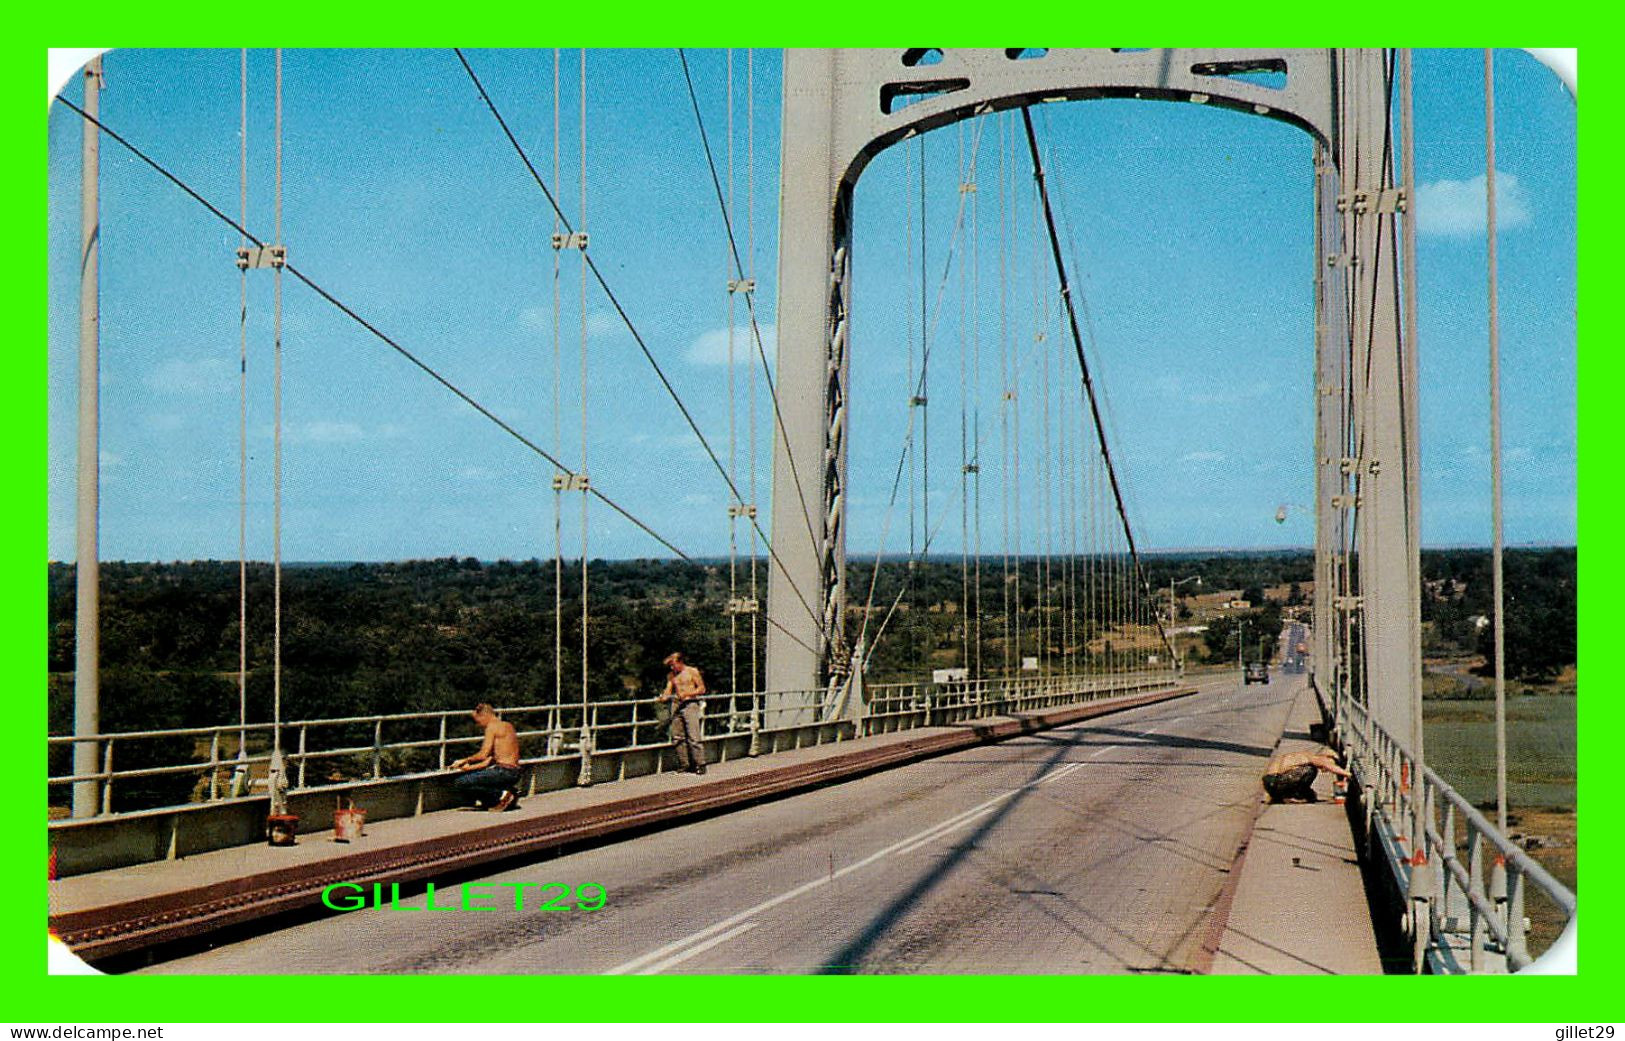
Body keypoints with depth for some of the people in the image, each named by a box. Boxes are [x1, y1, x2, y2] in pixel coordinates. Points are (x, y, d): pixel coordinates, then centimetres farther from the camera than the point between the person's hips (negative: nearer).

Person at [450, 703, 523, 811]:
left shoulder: (493, 726, -6)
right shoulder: (508, 726, 21)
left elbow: (483, 755, -10)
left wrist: (465, 760, 5)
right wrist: (470, 767, 19)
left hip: (504, 771, -10)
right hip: (514, 773, 10)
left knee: (460, 783, -12)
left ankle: (501, 795, -11)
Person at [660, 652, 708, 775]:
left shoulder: (692, 672, 3)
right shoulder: (671, 676, 17)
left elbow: (702, 689, 0)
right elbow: (668, 691, 12)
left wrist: (687, 693, -12)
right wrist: (664, 697, -11)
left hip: (690, 705, -6)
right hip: (678, 706, 6)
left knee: (693, 737, -12)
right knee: (677, 737, 1)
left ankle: (700, 765, -9)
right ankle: (684, 765, 7)